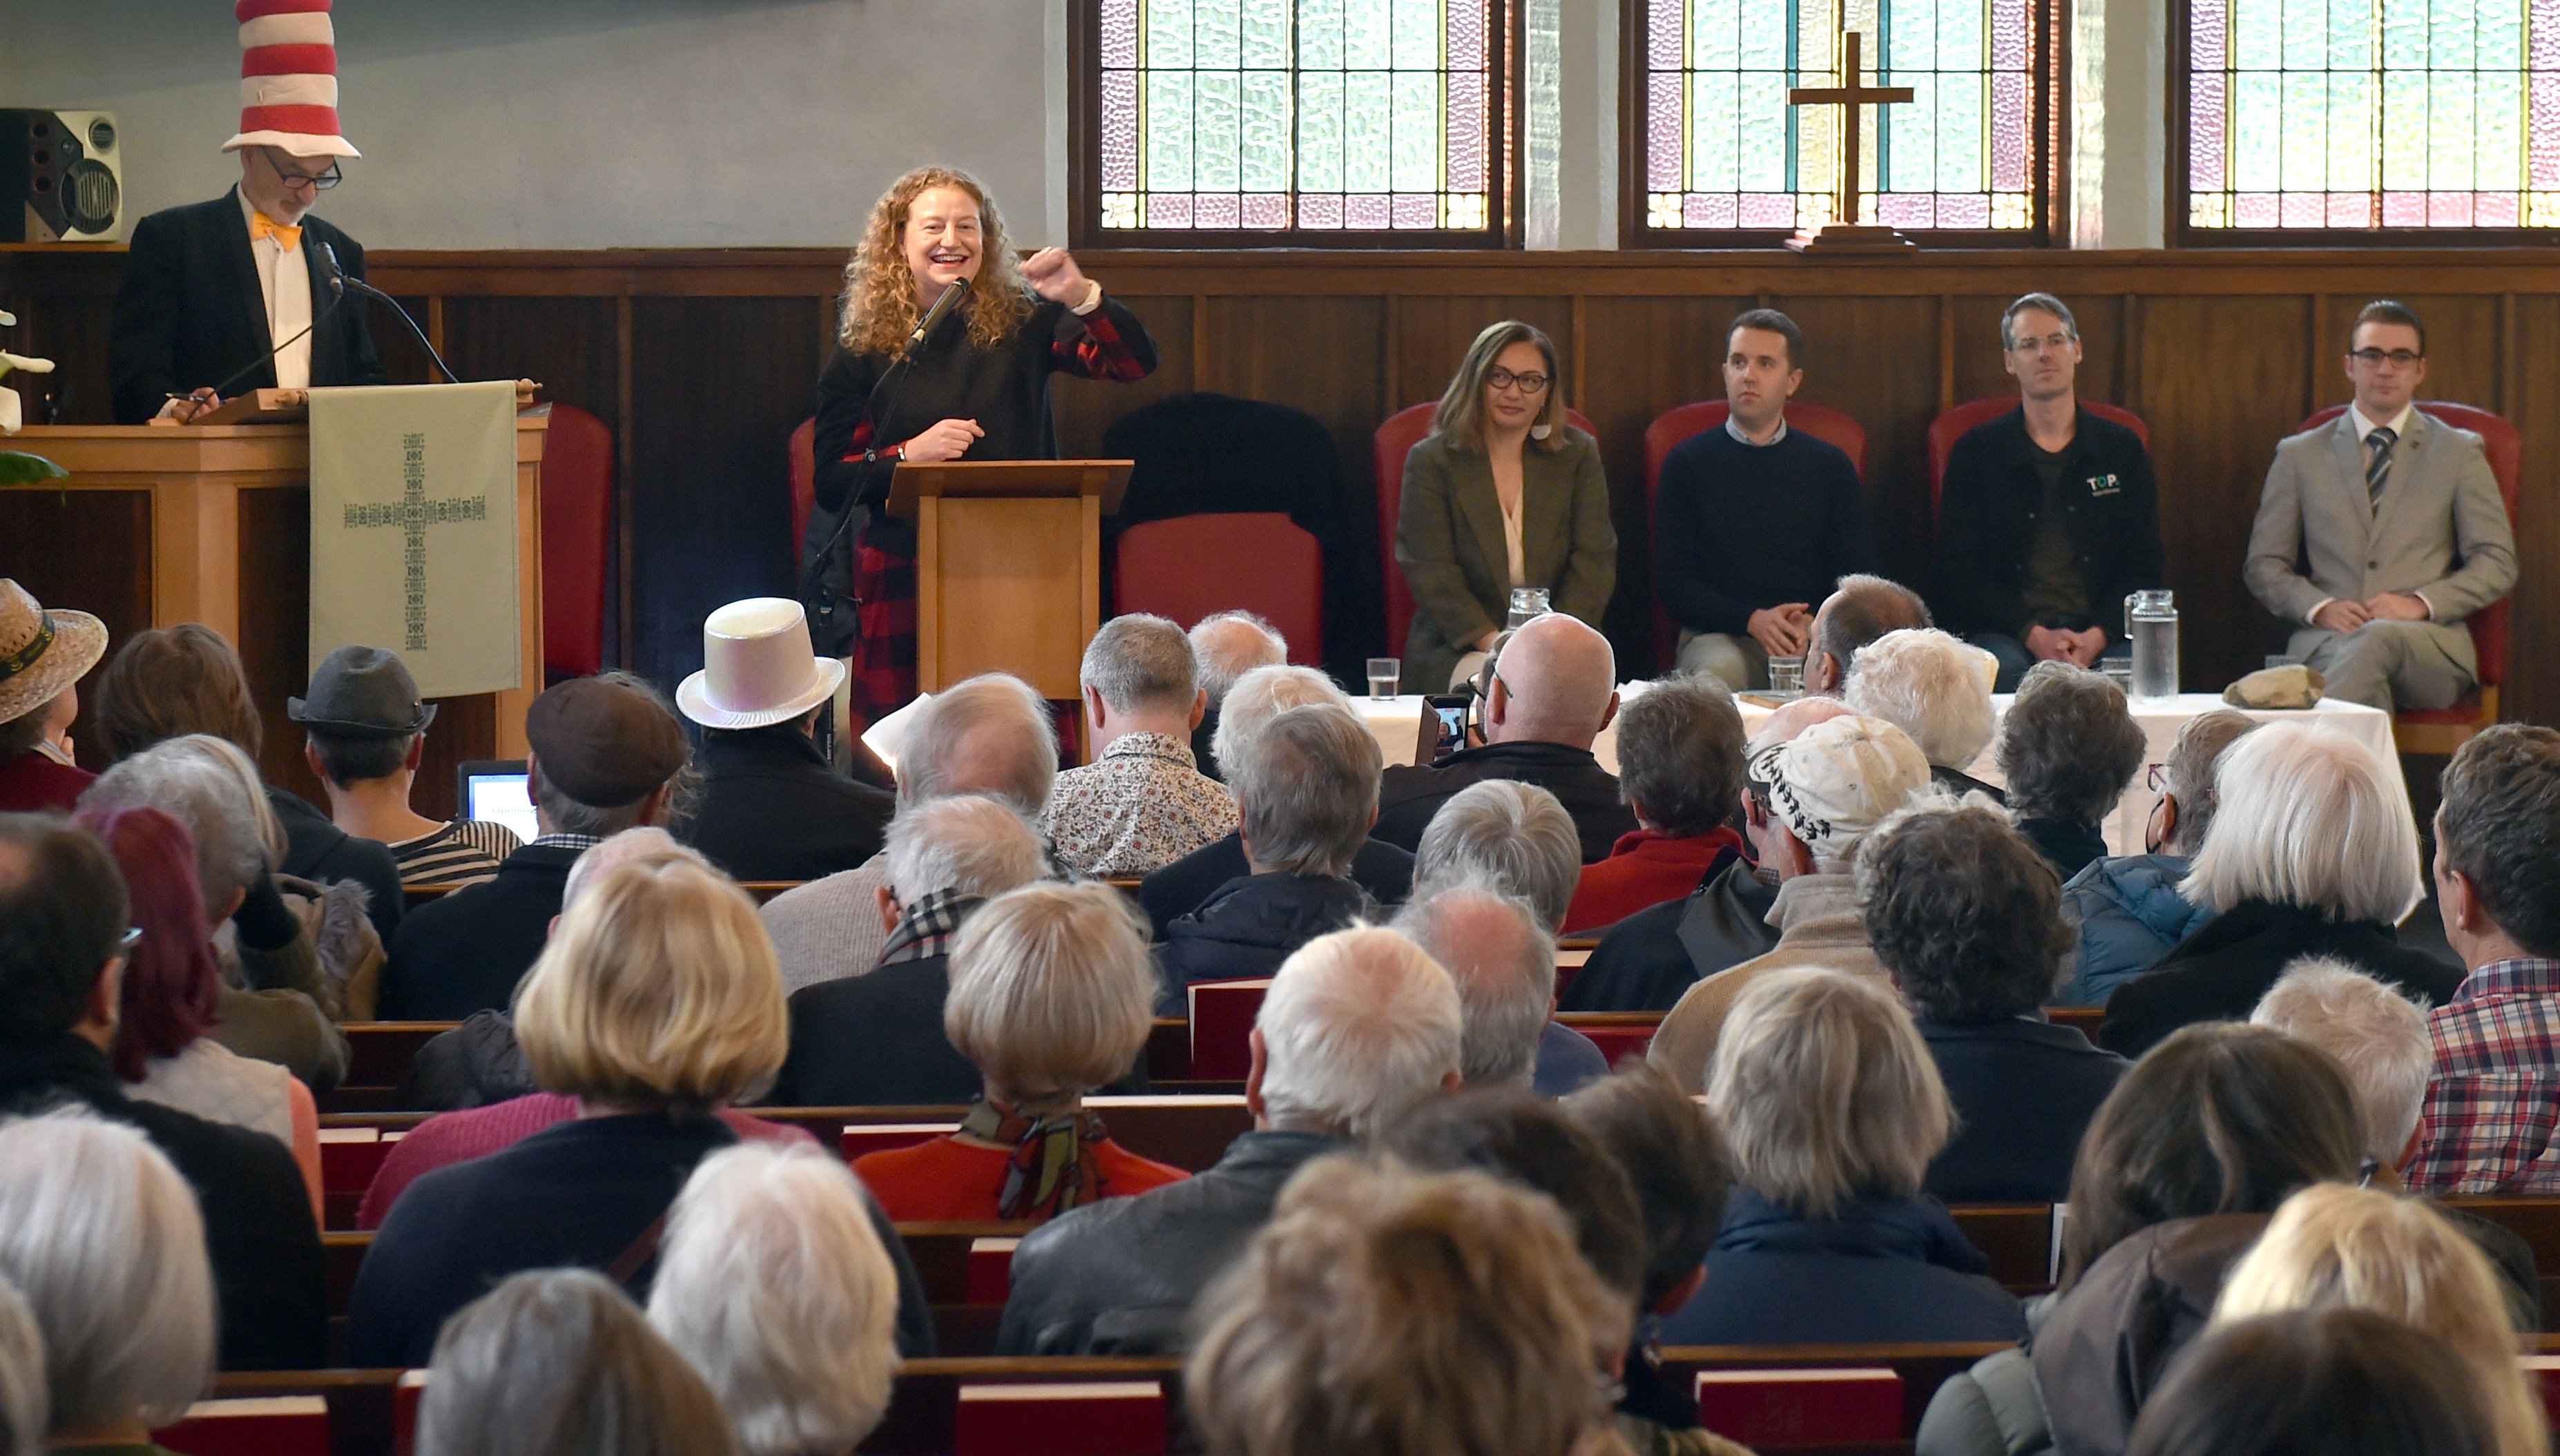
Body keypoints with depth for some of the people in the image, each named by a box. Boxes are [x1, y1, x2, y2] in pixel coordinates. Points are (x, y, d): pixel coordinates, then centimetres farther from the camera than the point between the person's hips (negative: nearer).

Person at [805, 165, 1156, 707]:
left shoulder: (1023, 324, 5)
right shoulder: (864, 351, 4)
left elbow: (1135, 363, -6)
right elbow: (831, 483, 2)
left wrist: (1083, 298, -22)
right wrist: (911, 454, -13)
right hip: (903, 576, 0)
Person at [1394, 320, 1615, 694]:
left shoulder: (1579, 456, 11)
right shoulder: (1430, 461, 4)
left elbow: (1594, 561, 3)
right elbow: (1430, 571, -5)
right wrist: (1492, 642, -18)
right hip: (1458, 653, -2)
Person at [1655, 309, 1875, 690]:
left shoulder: (1830, 466, 15)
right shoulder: (1689, 462, 10)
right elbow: (1675, 584, 3)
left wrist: (1813, 624, -12)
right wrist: (1752, 620, -14)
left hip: (1816, 635, 1)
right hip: (1721, 633, -1)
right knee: (1720, 671, -37)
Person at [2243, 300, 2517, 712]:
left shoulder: (2459, 453, 16)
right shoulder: (2300, 456, 18)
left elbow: (2497, 565, 9)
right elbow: (2263, 566, 15)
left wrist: (2421, 603, -9)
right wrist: (2320, 608, -7)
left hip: (2431, 647, 0)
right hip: (2325, 643, 0)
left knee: (2379, 639, -39)